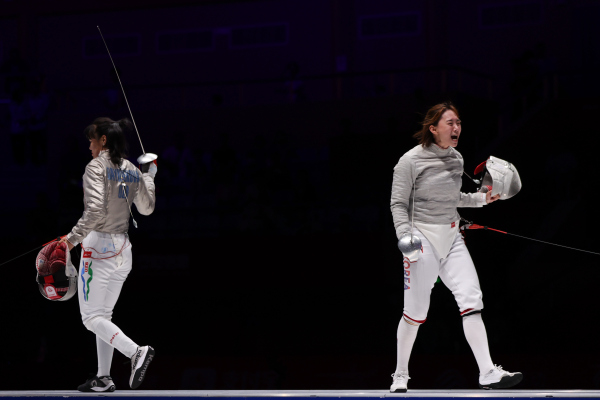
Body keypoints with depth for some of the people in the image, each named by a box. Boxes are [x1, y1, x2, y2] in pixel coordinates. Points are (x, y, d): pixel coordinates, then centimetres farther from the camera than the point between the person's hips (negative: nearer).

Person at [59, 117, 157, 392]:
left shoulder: (97, 167, -13)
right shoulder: (132, 171, 8)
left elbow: (95, 211, -25)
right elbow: (147, 208, 22)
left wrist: (74, 237, -23)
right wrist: (150, 175, 33)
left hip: (99, 246, -7)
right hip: (123, 249, 7)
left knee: (92, 318, -3)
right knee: (103, 315, 16)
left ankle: (136, 351, -24)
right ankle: (103, 378, 13)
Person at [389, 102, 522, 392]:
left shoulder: (455, 158, 9)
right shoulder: (411, 161, -10)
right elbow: (398, 204, -7)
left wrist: (481, 199, 12)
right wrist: (405, 238, -20)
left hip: (451, 238, 5)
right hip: (422, 238, -5)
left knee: (471, 299, -11)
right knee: (416, 312, 1)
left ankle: (487, 373, -16)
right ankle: (400, 375, 19)